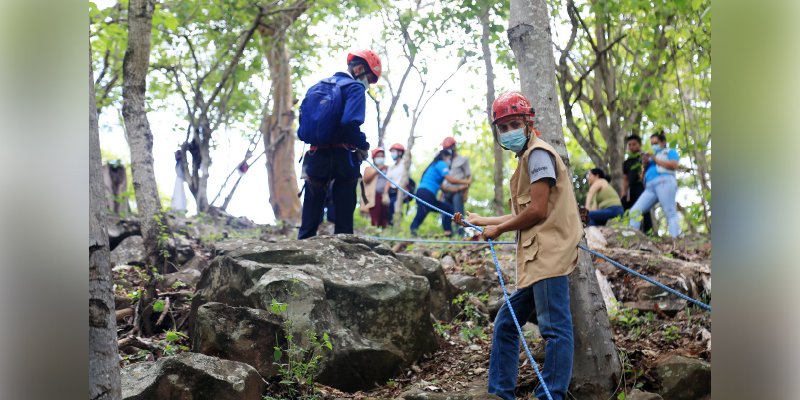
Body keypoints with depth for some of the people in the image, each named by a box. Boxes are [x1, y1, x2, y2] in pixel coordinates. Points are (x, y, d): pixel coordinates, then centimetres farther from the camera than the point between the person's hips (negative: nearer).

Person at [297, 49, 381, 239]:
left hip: (316, 156, 6)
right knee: (343, 216, 1)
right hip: (343, 158, -6)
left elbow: (304, 118, 16)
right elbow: (350, 123, -23)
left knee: (311, 215, 9)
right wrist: (363, 145, -9)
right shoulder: (355, 88, -7)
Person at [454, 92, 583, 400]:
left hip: (549, 255, -11)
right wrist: (482, 221, 30)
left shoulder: (538, 153, -6)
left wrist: (498, 229, -2)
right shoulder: (527, 158, 23)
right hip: (538, 259, 11)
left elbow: (538, 211, -15)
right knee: (506, 323, 14)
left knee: (555, 328, -11)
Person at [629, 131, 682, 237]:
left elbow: (674, 165, -2)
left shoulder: (670, 152, 19)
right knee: (634, 211, -10)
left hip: (664, 182, -6)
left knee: (671, 213, -18)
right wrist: (645, 164, 11)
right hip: (650, 187, 6)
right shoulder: (651, 156, 36)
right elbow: (646, 173, 29)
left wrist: (655, 159, 1)